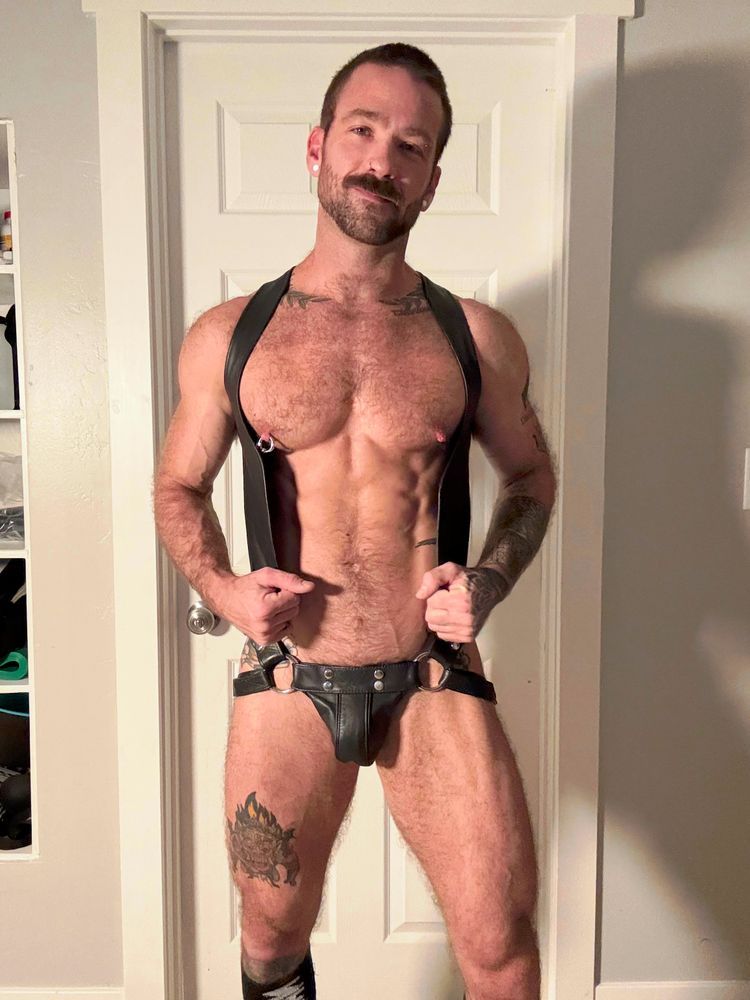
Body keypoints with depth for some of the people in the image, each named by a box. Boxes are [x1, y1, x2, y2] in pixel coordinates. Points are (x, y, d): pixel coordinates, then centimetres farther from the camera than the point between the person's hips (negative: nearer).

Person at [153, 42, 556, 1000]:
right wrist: (221, 587, -8)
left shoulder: (476, 337, 0)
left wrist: (488, 579, -6)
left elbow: (530, 473, 12)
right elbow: (178, 487, 11)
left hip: (435, 681, 0)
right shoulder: (228, 337, 1)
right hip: (287, 680, 1)